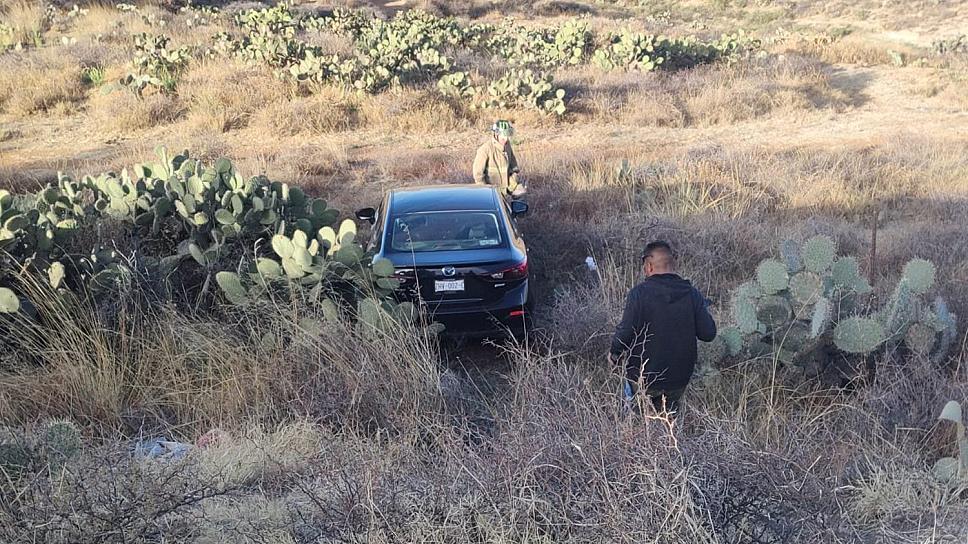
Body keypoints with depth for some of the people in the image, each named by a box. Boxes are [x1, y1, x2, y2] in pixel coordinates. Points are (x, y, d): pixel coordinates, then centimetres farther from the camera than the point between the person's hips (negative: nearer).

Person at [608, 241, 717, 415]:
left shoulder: (639, 293, -16)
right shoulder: (692, 294, -7)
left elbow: (625, 333, -17)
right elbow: (708, 334, -5)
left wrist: (615, 353, 2)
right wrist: (702, 308, 13)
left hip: (643, 377, -3)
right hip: (679, 379, 3)